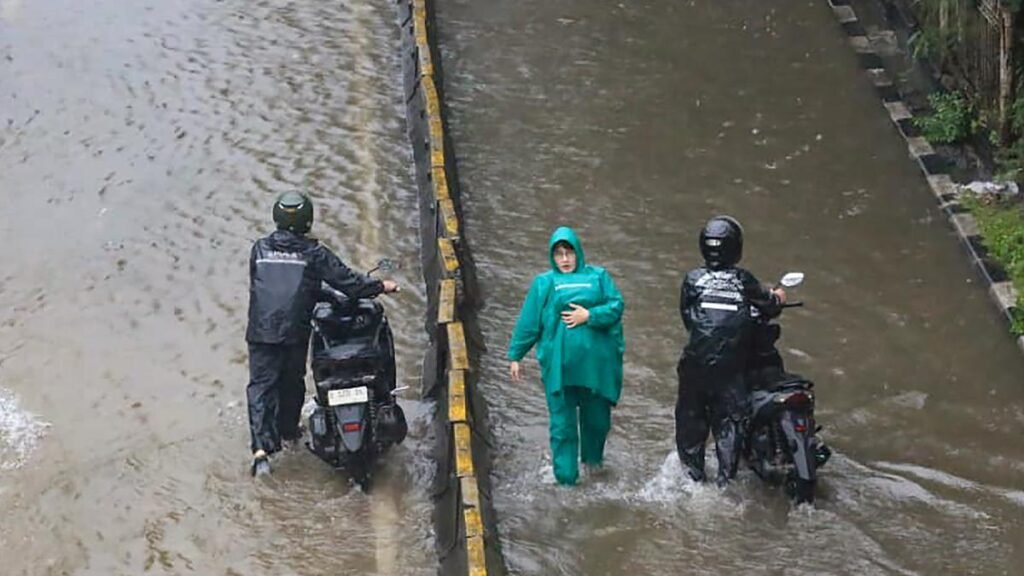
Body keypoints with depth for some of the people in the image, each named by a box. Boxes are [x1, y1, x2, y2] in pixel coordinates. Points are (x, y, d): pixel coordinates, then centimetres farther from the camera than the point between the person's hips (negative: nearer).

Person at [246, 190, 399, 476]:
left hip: (260, 331, 1)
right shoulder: (313, 252, -4)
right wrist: (380, 286, 8)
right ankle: (288, 429, 40)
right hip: (295, 332, -1)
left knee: (261, 385, -1)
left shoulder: (260, 249, 4)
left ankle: (261, 447, -15)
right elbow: (344, 280, -5)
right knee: (292, 382, 21)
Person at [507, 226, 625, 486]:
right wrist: (515, 356, 8)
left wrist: (589, 315, -14)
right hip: (558, 364, -1)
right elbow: (528, 323, 8)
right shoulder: (543, 283, 7)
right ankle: (566, 477, 6)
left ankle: (593, 458, 38)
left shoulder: (598, 276, 8)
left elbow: (616, 306, -1)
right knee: (562, 423, 0)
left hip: (596, 363, 1)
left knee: (597, 416, 12)